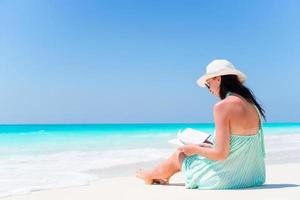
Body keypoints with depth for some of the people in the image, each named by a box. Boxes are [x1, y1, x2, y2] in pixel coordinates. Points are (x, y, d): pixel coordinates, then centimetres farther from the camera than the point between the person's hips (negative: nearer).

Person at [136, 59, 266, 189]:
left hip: (227, 178, -7)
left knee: (179, 154, 18)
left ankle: (151, 176, 48)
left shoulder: (222, 106, -21)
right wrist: (207, 146, 18)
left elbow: (221, 154, -23)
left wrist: (195, 149, -5)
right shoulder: (251, 103, 4)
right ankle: (164, 177, 51)